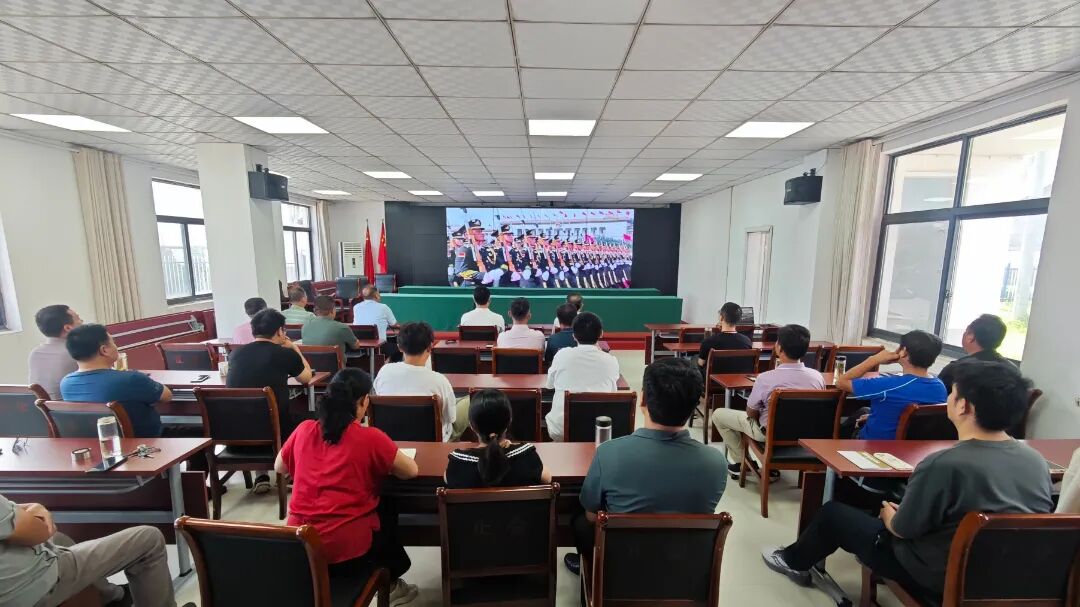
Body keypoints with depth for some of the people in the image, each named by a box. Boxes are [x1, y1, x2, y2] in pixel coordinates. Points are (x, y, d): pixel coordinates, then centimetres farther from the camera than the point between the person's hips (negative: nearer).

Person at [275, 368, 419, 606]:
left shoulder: (304, 430, -3)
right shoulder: (370, 437, -16)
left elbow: (279, 468, 16)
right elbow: (411, 471, -5)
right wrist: (382, 463, 12)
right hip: (347, 548, -5)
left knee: (381, 507, 29)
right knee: (387, 510, 26)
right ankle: (390, 585, 41)